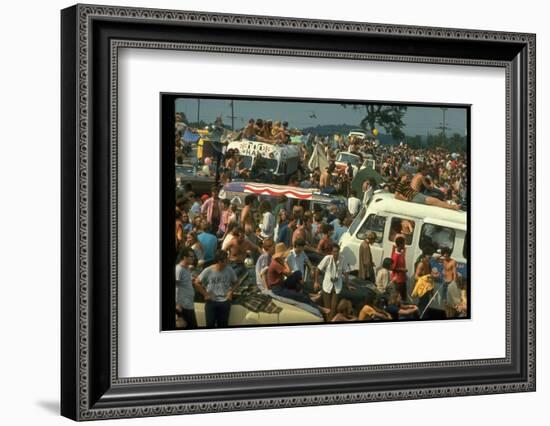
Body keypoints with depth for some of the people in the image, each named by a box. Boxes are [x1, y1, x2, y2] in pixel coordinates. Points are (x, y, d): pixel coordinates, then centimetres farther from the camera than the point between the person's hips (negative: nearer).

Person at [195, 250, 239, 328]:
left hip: (225, 302, 2)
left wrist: (231, 292, -3)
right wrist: (205, 294, -4)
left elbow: (235, 283, 12)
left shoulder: (230, 271, -4)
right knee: (210, 324, 2)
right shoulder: (208, 271, -10)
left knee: (223, 325, 6)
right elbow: (197, 283, -1)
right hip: (211, 302, -2)